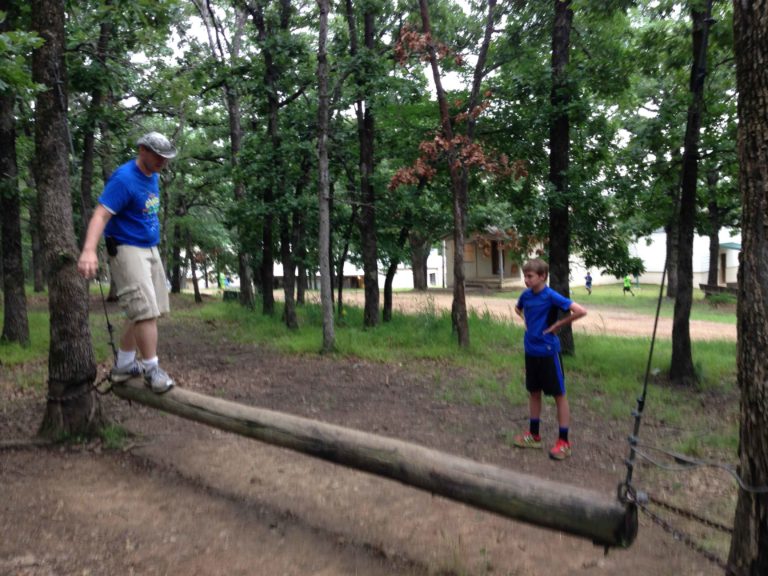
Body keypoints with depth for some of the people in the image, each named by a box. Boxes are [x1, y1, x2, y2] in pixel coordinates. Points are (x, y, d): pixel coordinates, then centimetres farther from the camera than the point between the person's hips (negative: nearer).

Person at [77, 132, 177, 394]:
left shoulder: (153, 176, 10)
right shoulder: (124, 179, -16)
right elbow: (100, 215, -25)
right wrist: (89, 250, -39)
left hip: (150, 249, 9)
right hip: (127, 250, -9)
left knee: (146, 311, 10)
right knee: (145, 310, -13)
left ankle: (123, 365, 21)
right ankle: (152, 369, -3)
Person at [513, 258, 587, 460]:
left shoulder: (551, 296, -18)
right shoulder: (526, 294, 1)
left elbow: (581, 311, -25)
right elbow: (518, 308, 25)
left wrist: (556, 325, -17)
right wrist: (527, 321, 8)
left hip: (548, 351, -7)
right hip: (531, 350, 7)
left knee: (559, 394, 3)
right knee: (534, 392, 16)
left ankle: (564, 442, 11)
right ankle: (534, 435, 29)